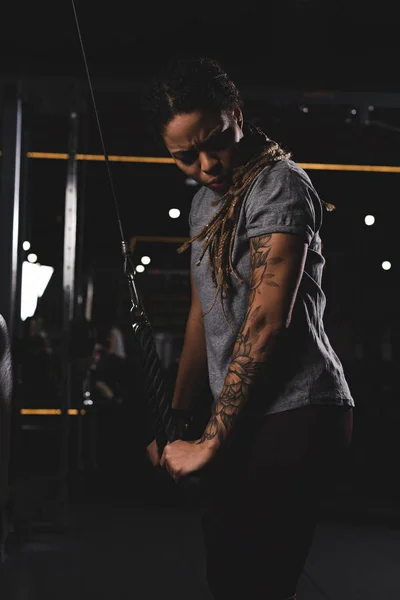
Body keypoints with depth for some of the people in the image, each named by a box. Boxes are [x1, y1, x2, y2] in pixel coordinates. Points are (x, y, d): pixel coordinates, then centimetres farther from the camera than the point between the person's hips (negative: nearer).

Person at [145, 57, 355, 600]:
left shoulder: (279, 185, -12)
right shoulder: (205, 201, 17)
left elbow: (267, 323, -19)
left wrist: (211, 442, -16)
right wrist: (176, 418, 21)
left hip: (294, 414, -9)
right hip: (249, 420, 9)